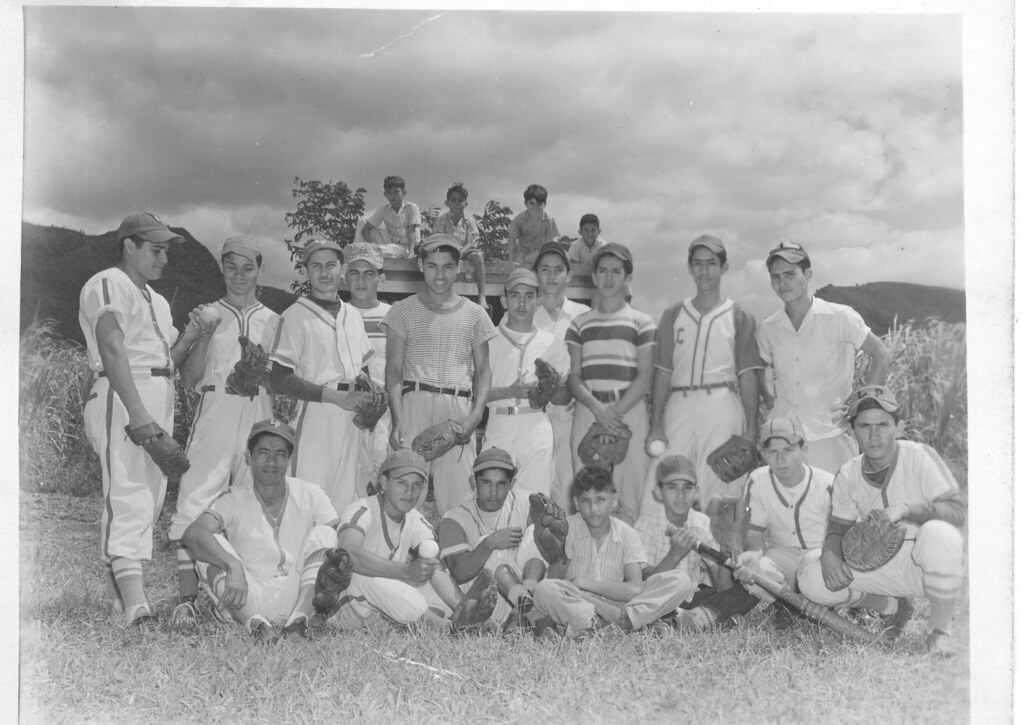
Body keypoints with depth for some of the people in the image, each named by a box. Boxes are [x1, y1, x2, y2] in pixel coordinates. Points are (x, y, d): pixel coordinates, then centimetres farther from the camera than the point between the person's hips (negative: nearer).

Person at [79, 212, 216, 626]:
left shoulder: (157, 301, 26)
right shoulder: (108, 285, -3)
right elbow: (113, 350, -17)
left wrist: (188, 338, 5)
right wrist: (137, 412, -27)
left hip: (159, 400, 9)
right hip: (123, 396, -9)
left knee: (151, 496, 7)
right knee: (128, 497, -17)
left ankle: (117, 593, 14)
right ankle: (133, 600, -26)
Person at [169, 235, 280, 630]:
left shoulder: (271, 320, 15)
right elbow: (188, 379, 4)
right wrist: (203, 336, -8)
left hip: (259, 416, 2)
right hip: (214, 412, -2)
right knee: (195, 503, -12)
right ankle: (186, 598, -12)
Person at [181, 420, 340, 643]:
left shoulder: (310, 496, 5)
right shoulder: (234, 500, 0)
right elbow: (192, 534, -19)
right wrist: (233, 565, -37)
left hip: (297, 598, 1)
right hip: (247, 604, 0)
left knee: (323, 533, -15)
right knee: (212, 542, -18)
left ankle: (299, 620, -29)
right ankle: (256, 625, -32)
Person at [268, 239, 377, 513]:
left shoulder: (353, 315, 18)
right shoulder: (295, 316, -1)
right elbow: (280, 379, -7)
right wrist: (334, 396, -14)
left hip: (355, 416, 6)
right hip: (318, 415, -6)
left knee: (352, 498, 4)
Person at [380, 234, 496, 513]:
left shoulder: (474, 314, 13)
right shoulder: (403, 311, 10)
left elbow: (483, 370, 13)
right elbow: (394, 369, 4)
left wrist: (476, 414, -4)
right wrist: (397, 420, -10)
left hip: (459, 409, 1)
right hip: (414, 404, -1)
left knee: (457, 497, -5)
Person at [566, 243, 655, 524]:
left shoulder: (641, 322, 9)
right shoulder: (579, 324, 15)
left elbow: (645, 375, 1)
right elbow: (573, 376, 7)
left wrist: (616, 411, -12)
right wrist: (598, 408, -11)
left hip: (629, 410, -2)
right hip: (588, 411, 2)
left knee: (629, 492, -6)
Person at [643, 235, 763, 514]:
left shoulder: (740, 318, 8)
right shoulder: (673, 315, 15)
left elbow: (748, 376, 4)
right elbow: (663, 372, 12)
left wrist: (751, 429, -4)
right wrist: (656, 425, 4)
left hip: (723, 408, -2)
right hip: (678, 406, 2)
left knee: (718, 493, -4)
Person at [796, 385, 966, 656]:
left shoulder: (919, 456, -14)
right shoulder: (848, 476, -1)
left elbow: (958, 511, -20)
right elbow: (838, 529, 5)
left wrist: (906, 509, -36)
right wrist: (830, 554, -19)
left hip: (922, 563, -4)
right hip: (880, 568, 4)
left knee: (938, 534, -38)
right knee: (811, 579, -16)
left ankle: (940, 630, -12)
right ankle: (893, 607, 12)